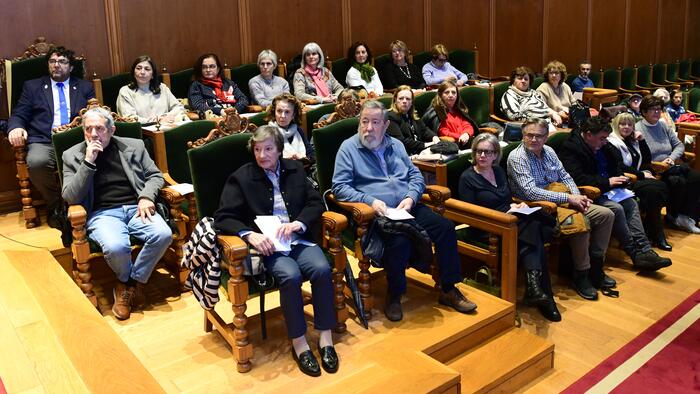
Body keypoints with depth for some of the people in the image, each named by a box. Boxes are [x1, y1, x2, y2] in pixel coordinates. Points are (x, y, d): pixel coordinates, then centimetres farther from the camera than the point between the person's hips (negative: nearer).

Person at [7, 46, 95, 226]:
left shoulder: (85, 87, 22)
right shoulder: (32, 86, 20)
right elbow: (18, 115, 14)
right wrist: (15, 128, -10)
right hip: (43, 142, 0)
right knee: (36, 162, -35)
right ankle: (55, 206, -10)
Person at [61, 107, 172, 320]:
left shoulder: (133, 146, 13)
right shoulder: (72, 155, 9)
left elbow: (155, 175, 14)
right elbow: (70, 197, -1)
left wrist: (146, 196, -7)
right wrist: (88, 162, -10)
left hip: (136, 208, 2)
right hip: (102, 213, -2)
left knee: (163, 235, -28)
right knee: (116, 247, -34)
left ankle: (135, 281, -4)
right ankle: (125, 280, 2)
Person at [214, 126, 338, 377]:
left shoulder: (294, 169, 13)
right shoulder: (241, 177, 2)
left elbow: (316, 202, 10)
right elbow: (223, 217, -5)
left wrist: (298, 223, -10)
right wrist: (249, 234, -23)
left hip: (299, 239, 3)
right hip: (266, 244, -3)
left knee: (322, 269, -26)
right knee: (291, 275, -31)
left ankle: (325, 337, -13)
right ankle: (299, 343, -15)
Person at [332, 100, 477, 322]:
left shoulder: (395, 145, 20)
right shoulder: (348, 148, 4)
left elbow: (416, 175, 18)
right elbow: (340, 187, -5)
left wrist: (411, 197, -4)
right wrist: (370, 201, -17)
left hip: (408, 208, 6)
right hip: (377, 212, -5)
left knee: (446, 227, -13)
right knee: (399, 240, -34)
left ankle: (448, 290, 2)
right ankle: (394, 295, -10)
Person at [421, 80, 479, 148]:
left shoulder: (459, 109, 25)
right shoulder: (435, 112, 4)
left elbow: (468, 126, 16)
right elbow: (443, 133, -3)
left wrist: (466, 134, -8)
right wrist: (460, 137, -15)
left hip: (465, 140, 6)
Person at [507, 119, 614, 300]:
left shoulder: (548, 151, 11)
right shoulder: (517, 157, -13)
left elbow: (565, 177, 16)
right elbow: (531, 192, -23)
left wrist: (578, 196, -6)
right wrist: (569, 198, -22)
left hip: (562, 202, 9)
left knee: (606, 215, 1)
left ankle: (595, 268, 11)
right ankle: (581, 276, -11)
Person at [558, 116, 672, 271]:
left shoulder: (603, 147, 12)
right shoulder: (570, 149, -17)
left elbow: (615, 165, 27)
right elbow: (578, 178, -27)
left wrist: (620, 178, 4)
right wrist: (607, 182, -22)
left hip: (606, 190, 9)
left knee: (631, 203, -10)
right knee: (616, 208, -25)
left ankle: (644, 250, -15)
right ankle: (635, 252, -14)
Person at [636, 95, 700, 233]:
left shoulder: (663, 125, 16)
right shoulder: (637, 129, -7)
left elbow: (679, 145, 16)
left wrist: (672, 158, -4)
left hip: (670, 167, 7)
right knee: (678, 181, -29)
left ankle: (689, 217, -8)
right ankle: (673, 216, -4)